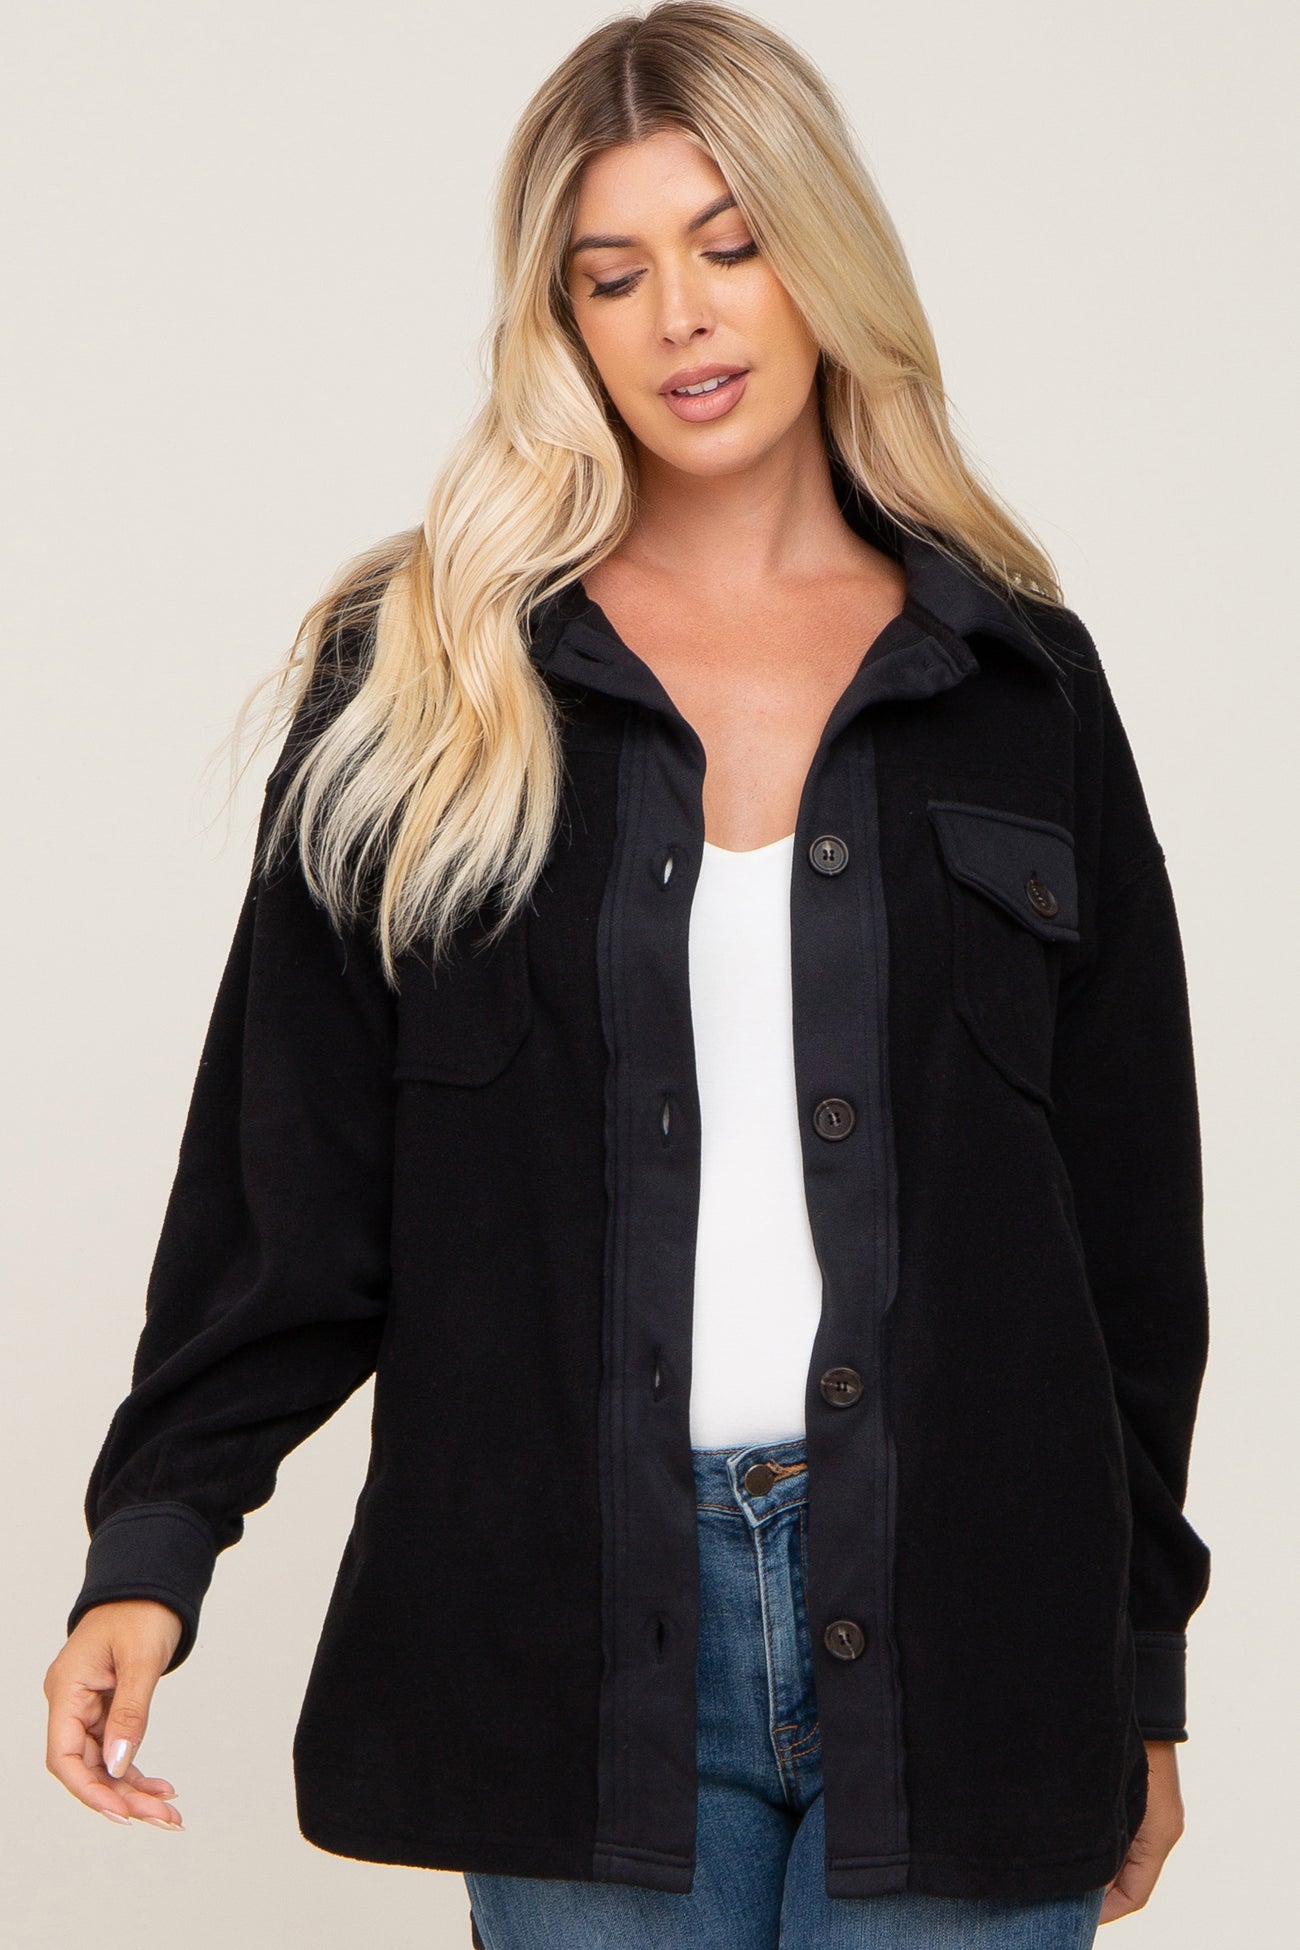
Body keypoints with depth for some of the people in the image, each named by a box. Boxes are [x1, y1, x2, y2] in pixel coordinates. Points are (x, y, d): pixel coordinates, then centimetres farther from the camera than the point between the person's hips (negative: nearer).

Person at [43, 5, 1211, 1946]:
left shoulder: (1018, 684, 7)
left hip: (953, 1639, 1)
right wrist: (154, 1542, -11)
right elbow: (287, 1172, 1)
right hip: (578, 1639, -1)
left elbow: (1133, 1206, 10)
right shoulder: (422, 681, 4)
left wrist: (1143, 1671, 10)